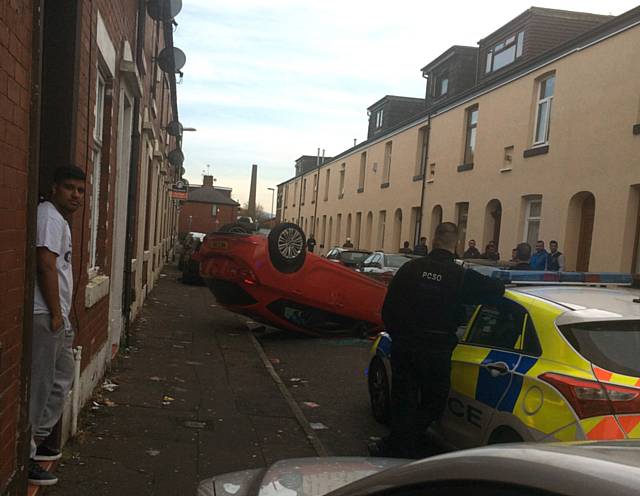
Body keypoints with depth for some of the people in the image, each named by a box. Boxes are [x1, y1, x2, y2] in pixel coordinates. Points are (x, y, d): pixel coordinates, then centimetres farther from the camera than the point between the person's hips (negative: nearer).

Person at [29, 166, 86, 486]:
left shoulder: (61, 219, 19)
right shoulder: (49, 216, -12)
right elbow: (46, 265, -19)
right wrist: (55, 314, -17)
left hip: (56, 316, 11)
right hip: (44, 316, -11)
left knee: (62, 379, 19)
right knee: (39, 385, -4)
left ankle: (38, 440, 31)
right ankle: (24, 456, 7)